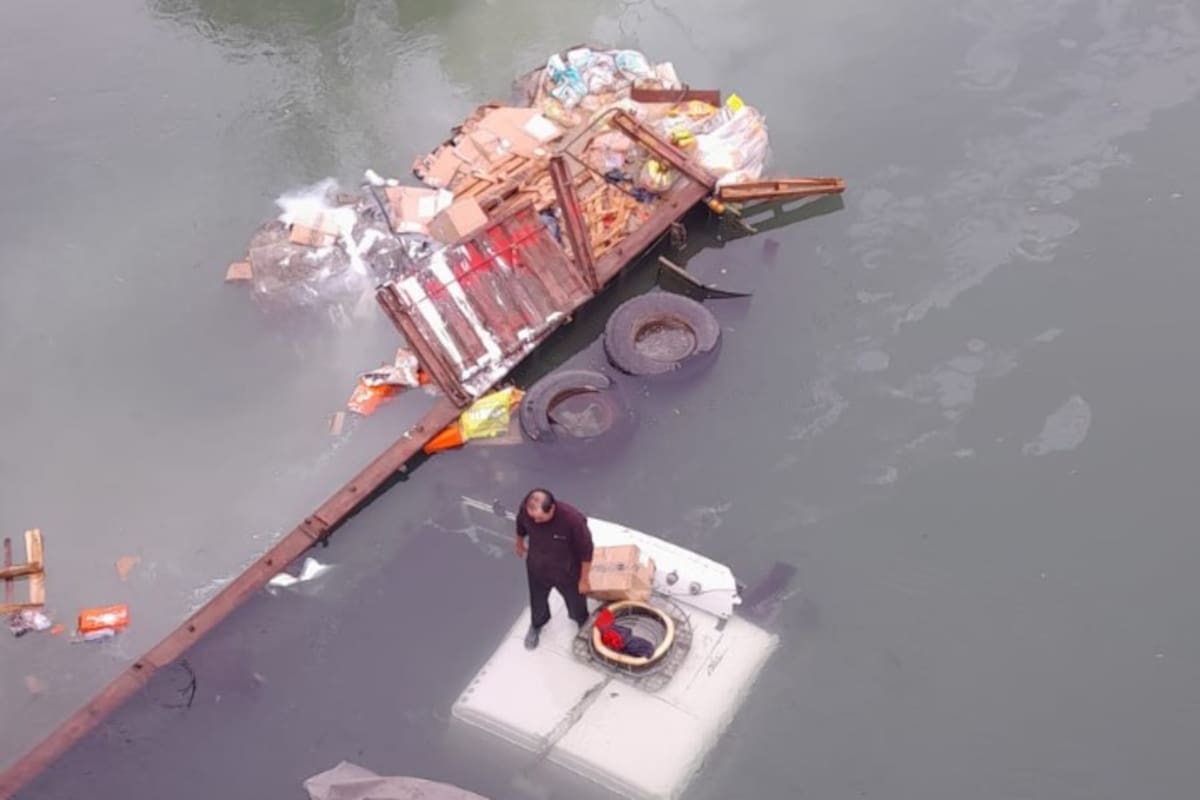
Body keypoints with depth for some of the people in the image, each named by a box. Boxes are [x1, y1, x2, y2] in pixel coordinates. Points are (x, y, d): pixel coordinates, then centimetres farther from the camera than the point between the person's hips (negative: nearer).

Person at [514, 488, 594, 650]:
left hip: (567, 572, -2)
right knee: (537, 601, 29)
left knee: (576, 601, 26)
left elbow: (586, 550, -23)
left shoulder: (572, 519, -41)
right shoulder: (526, 509, -30)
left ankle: (583, 625, 60)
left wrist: (584, 580, -12)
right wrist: (519, 544, 16)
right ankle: (536, 625, 63)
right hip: (537, 568, 2)